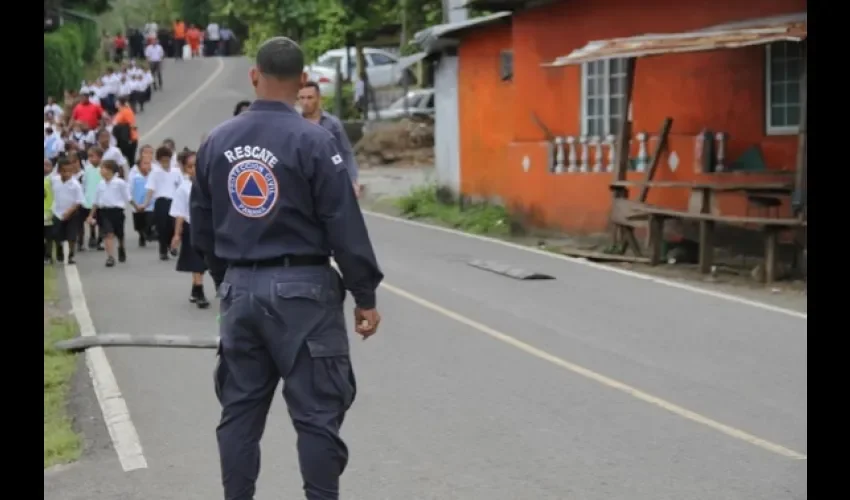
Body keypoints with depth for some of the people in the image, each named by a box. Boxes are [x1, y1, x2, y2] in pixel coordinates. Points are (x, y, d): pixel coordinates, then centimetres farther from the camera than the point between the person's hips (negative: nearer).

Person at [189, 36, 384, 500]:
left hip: (240, 288, 5)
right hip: (301, 288, -5)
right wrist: (365, 296, -4)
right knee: (316, 413, 1)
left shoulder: (216, 141, 5)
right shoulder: (312, 140, -12)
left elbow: (201, 227, 12)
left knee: (240, 409, 13)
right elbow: (345, 226, -11)